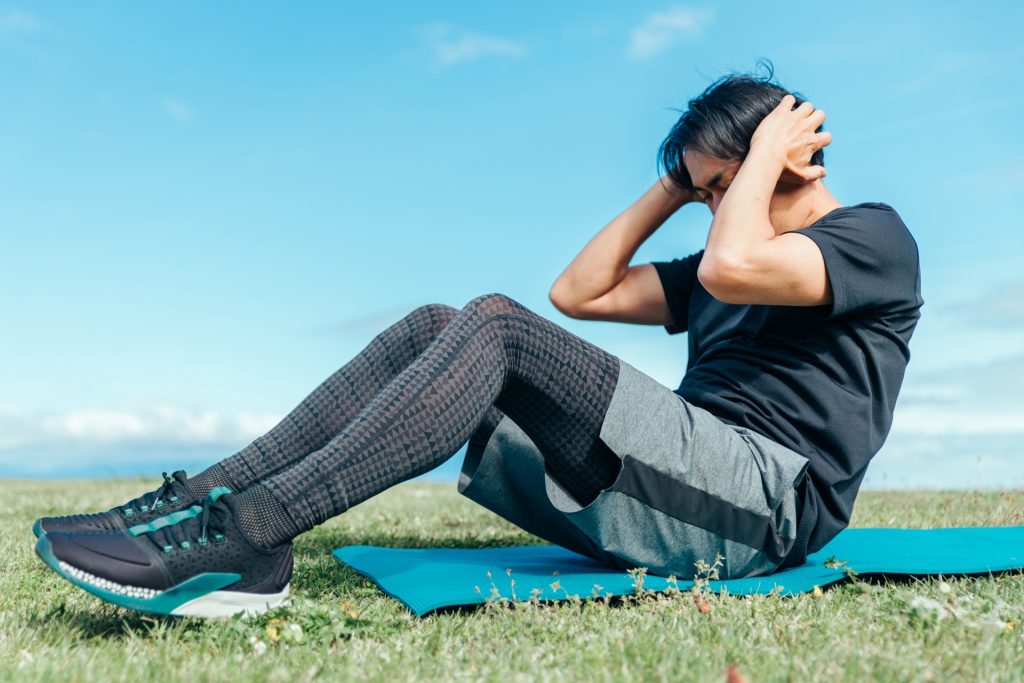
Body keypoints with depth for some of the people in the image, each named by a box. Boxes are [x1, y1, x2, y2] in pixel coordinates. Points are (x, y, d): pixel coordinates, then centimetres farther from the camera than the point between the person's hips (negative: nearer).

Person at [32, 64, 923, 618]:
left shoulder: (876, 237, 5)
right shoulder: (710, 273, 28)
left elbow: (734, 267, -18)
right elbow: (579, 291, 20)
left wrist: (763, 152, 0)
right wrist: (674, 186, 22)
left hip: (764, 498, -7)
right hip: (660, 501, 7)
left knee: (496, 327, -24)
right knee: (436, 329, -6)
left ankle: (245, 536, -30)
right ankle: (208, 502, -15)